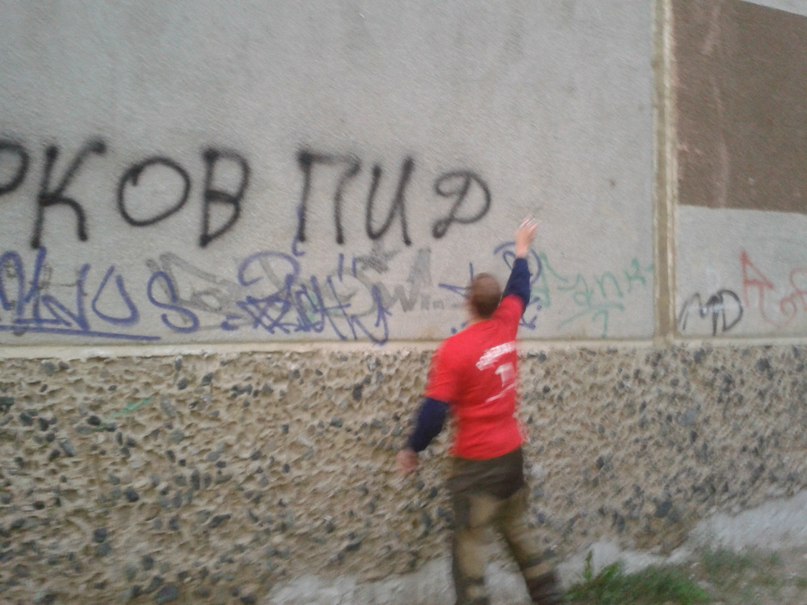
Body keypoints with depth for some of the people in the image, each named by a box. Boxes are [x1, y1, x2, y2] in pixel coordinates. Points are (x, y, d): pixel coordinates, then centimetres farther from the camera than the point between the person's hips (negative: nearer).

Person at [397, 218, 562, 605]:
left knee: (470, 541, 0)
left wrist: (412, 449, -4)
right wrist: (522, 250, 34)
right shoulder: (506, 327, -2)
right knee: (518, 529, 21)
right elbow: (519, 291, 19)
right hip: (512, 451, 7)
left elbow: (435, 410, -17)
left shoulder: (454, 350, -18)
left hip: (476, 460, -6)